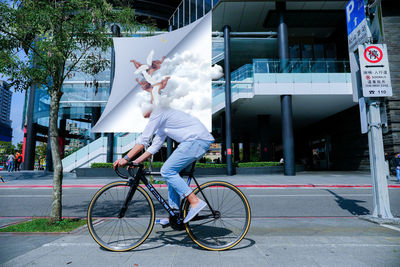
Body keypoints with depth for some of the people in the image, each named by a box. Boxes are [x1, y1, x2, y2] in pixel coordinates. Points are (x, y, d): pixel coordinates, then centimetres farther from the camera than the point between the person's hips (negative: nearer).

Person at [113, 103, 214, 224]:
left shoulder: (158, 113, -5)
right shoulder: (162, 117, 24)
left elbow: (144, 139, -10)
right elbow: (154, 146, 22)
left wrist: (126, 158, -7)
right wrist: (135, 162, 18)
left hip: (197, 140, -10)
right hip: (201, 141, 10)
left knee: (167, 171, -9)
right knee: (171, 172, 12)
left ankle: (195, 202, -9)